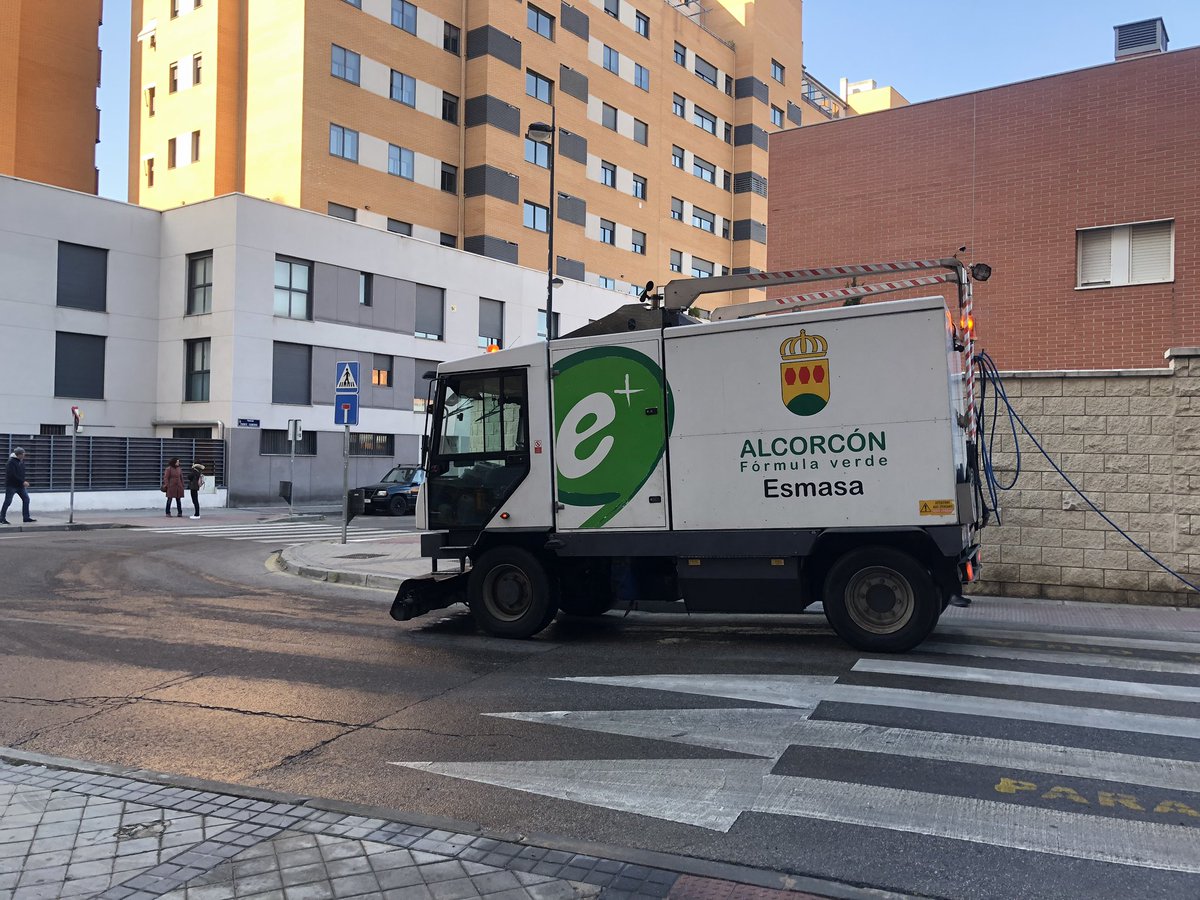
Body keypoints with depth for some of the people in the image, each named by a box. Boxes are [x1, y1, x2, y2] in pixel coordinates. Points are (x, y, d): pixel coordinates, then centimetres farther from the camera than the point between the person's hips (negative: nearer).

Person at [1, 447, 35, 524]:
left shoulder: (22, 460, 7)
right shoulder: (11, 462, -17)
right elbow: (13, 475, -23)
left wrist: (23, 481, 5)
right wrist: (23, 482, -23)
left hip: (20, 485, 8)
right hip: (11, 485, -8)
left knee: (26, 499, 4)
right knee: (8, 501, -1)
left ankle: (26, 517, 10)